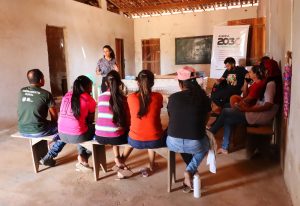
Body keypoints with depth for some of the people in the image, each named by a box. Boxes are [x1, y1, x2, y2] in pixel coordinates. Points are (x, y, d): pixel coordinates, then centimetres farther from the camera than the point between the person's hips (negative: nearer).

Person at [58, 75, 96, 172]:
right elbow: (90, 120, 3)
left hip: (62, 134, 6)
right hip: (76, 136, -6)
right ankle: (83, 158, 21)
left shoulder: (67, 95, 10)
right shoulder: (89, 99, -5)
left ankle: (82, 158, 31)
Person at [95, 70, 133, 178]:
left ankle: (117, 159, 21)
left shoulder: (100, 97, 5)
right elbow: (128, 120, 0)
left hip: (99, 137, 4)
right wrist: (126, 127, 23)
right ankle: (121, 163, 15)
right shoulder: (123, 98, -5)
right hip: (116, 137, -4)